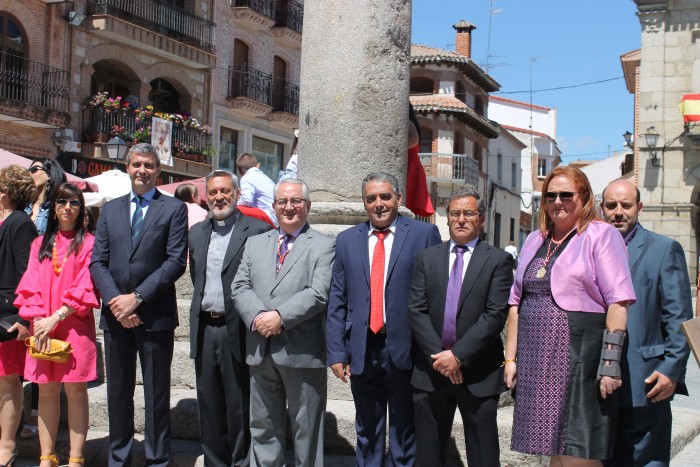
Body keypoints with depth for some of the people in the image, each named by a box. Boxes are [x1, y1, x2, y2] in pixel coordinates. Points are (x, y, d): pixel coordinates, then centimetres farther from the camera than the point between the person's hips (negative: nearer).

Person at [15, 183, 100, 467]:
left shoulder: (88, 243, 2)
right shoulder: (40, 244, 14)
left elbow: (85, 287, -6)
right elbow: (30, 286, 6)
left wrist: (55, 318, -13)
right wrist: (38, 320, -9)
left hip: (75, 326, -3)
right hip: (42, 327, 3)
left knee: (75, 390, -1)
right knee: (46, 390, 5)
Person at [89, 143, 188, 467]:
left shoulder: (174, 209, 0)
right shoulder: (110, 210, 12)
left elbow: (176, 261, -9)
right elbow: (98, 261, 6)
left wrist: (137, 298, -15)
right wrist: (115, 300, -9)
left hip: (155, 316, -4)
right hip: (115, 315, 4)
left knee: (156, 393, 5)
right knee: (118, 391, 13)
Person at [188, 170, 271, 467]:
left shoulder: (258, 231, -7)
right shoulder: (197, 233, 13)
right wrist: (202, 309, 15)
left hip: (237, 330, -6)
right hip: (204, 329, 6)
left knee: (239, 406, 3)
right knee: (209, 406, 14)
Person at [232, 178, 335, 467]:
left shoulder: (323, 246, -1)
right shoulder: (255, 243, 14)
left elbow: (318, 294, -13)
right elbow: (240, 287, 5)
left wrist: (280, 317, -19)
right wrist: (257, 316, -13)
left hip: (301, 351, -4)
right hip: (260, 351, 5)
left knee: (306, 428, 7)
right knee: (263, 426, 14)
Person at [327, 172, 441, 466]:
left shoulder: (424, 234, 0)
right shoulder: (347, 240, 9)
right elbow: (337, 301, 8)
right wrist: (337, 352, 1)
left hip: (405, 350, -3)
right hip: (362, 351, 3)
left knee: (405, 434, 8)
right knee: (367, 434, 15)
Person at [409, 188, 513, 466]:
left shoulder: (499, 260, 0)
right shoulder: (427, 258, 9)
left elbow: (496, 314, -9)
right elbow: (416, 310, 2)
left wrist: (459, 355, -14)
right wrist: (438, 355, -10)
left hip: (479, 371, -2)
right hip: (431, 369, 3)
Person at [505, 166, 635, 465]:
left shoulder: (600, 235, -3)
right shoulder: (534, 240, 16)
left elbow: (618, 302, -11)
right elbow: (516, 303, 16)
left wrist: (610, 362, -16)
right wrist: (511, 357, 11)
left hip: (580, 358, -6)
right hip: (537, 361, 6)